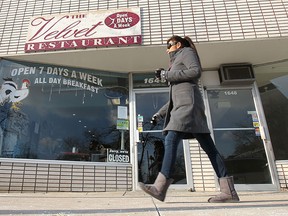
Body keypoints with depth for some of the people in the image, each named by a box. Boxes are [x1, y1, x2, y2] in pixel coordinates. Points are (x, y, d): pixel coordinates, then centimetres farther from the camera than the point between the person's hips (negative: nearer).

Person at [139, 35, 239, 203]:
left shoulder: (187, 52, 14)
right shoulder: (178, 63, 36)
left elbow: (196, 71, -9)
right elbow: (175, 97, 30)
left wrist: (167, 74, -5)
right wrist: (159, 114, 23)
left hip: (188, 103, -9)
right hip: (182, 105, 9)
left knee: (171, 140, -20)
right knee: (208, 146, -1)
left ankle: (160, 188, -24)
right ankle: (229, 191, -3)